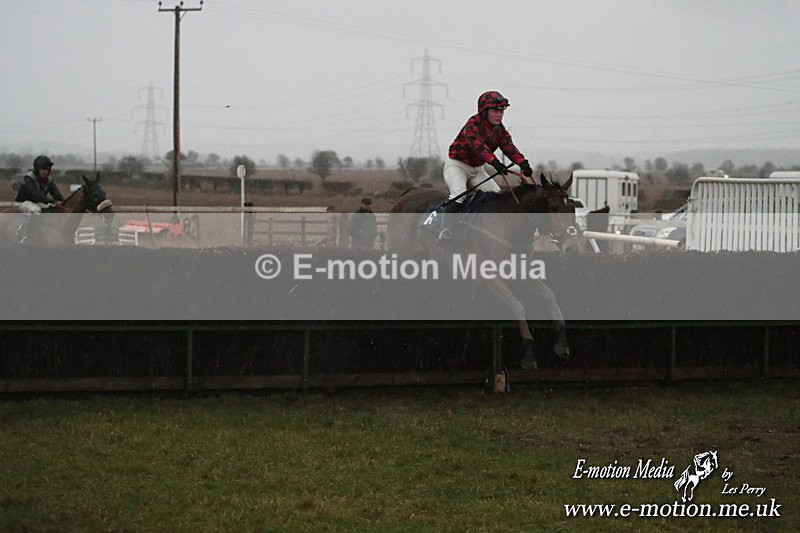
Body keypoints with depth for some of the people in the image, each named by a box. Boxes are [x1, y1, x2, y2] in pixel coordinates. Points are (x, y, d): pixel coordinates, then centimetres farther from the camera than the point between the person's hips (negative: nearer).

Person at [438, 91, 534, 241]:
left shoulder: (500, 130, -1)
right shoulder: (473, 125, -22)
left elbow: (509, 148, -17)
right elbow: (478, 145, -40)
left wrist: (523, 163, -37)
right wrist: (494, 162, -56)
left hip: (477, 169, 7)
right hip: (457, 165, -7)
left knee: (498, 195, -4)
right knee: (459, 194, -29)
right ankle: (445, 231, -34)